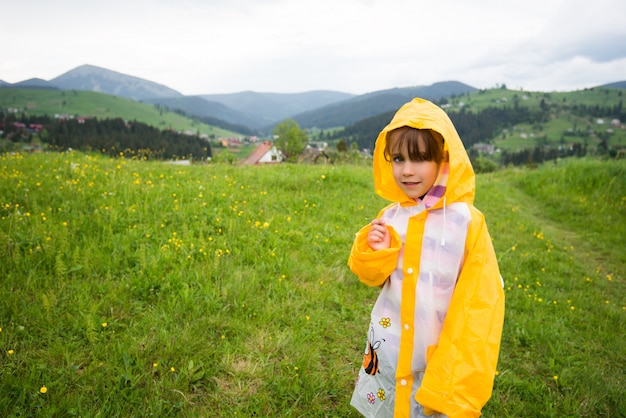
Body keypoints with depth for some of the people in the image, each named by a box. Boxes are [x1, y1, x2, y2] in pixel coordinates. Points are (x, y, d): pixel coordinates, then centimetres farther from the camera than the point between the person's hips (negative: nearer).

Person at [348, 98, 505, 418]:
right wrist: (375, 252, -14)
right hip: (388, 348, 4)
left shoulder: (467, 222, -18)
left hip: (441, 353, -3)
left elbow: (480, 296, -12)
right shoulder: (390, 218, -6)